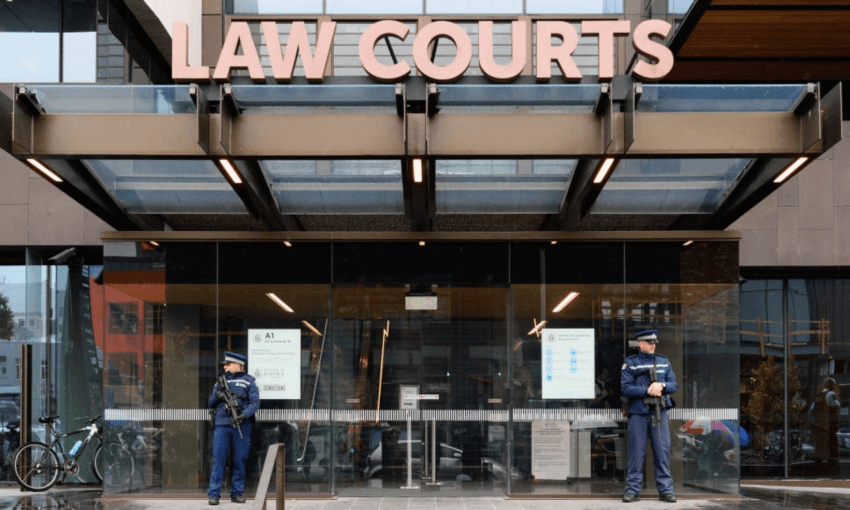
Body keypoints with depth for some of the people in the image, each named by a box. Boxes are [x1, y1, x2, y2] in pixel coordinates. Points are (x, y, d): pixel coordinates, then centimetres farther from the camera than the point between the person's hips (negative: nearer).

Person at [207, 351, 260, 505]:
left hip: (241, 426, -2)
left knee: (240, 461, 3)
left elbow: (255, 403, -2)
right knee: (218, 459, -4)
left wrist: (245, 414, -18)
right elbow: (211, 403, 19)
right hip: (222, 426, 2)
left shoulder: (248, 381, 7)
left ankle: (237, 493, 11)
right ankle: (214, 494, -4)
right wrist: (217, 396, -3)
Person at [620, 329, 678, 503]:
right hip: (638, 413, -2)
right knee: (636, 452, -1)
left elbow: (674, 385, 8)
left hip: (659, 412, 3)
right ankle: (633, 490, 4)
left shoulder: (664, 362, 14)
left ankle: (666, 489, 5)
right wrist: (647, 391, -15)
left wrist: (661, 386, -13)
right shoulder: (630, 364, 4)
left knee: (663, 451, 0)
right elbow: (625, 388, -6)